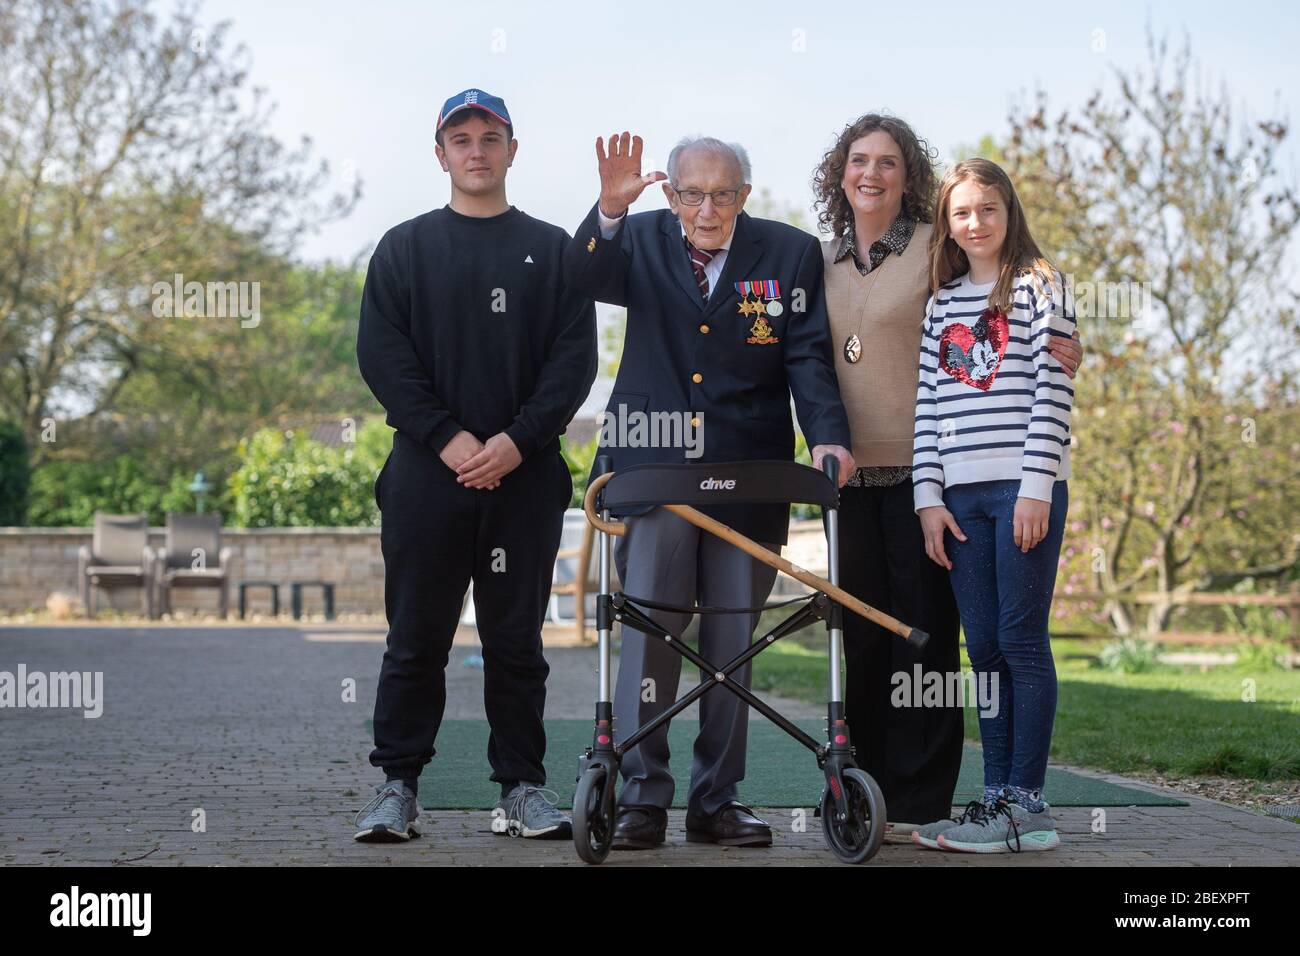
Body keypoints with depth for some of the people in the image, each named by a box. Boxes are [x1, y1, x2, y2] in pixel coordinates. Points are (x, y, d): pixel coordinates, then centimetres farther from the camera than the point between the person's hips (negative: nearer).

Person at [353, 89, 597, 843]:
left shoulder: (552, 249, 11)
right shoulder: (405, 248, 10)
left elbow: (575, 358, 2)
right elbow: (382, 354, 1)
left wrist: (518, 439, -11)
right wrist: (446, 436, -11)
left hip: (526, 474, 0)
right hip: (427, 471, 0)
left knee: (517, 640, 5)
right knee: (416, 640, 2)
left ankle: (522, 786, 11)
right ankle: (399, 786, 8)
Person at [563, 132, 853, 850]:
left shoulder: (790, 254, 5)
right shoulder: (642, 241, 6)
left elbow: (808, 355, -2)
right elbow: (584, 278, -13)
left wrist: (827, 435, -17)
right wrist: (609, 209, -32)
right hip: (655, 467, -1)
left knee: (732, 637, 6)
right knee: (649, 628, -5)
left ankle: (717, 800, 14)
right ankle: (642, 797, 2)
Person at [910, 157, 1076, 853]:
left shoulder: (1040, 286, 3)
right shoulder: (942, 303, 16)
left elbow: (1053, 390, -5)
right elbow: (928, 403, 13)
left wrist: (1036, 485, -12)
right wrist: (929, 495, 5)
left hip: (1025, 487, -5)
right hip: (961, 494, 5)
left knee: (1021, 640, -5)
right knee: (984, 648, 5)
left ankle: (1026, 805, -2)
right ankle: (997, 796, 9)